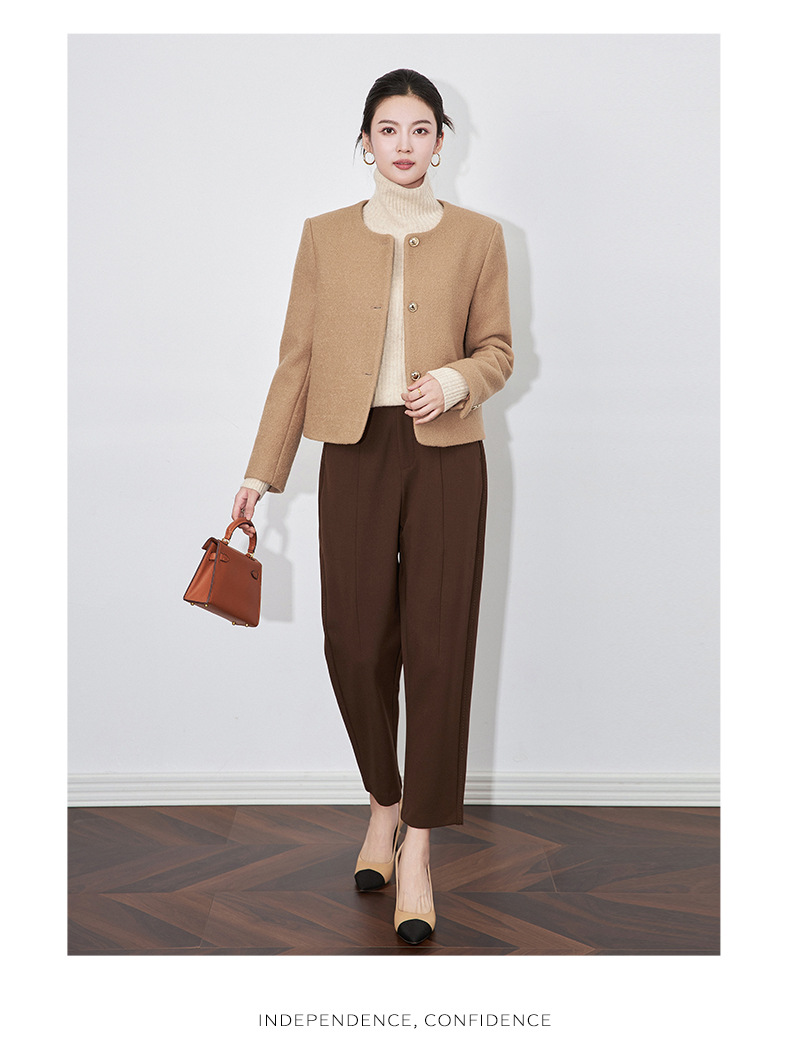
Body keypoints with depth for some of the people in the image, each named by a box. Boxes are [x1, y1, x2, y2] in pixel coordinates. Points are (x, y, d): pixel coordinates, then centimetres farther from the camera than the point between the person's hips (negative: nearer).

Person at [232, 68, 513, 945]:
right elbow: (297, 358, 7)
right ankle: (384, 803, 27)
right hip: (355, 454, 1)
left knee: (436, 644, -3)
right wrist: (263, 471, 4)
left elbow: (497, 350, 9)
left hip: (445, 455, -1)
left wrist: (456, 379, -14)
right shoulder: (325, 237, 7)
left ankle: (417, 847, 8)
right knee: (355, 643, 0)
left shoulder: (477, 237, 5)